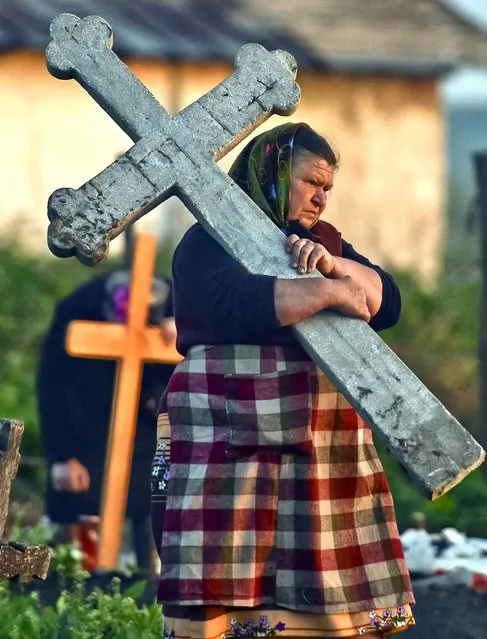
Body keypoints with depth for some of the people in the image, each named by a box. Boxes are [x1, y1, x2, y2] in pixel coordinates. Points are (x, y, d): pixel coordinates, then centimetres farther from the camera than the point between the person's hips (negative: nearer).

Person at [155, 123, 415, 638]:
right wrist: (329, 292, -17)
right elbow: (238, 304, -20)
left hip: (325, 449, 6)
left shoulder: (326, 243, 21)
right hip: (229, 440, -6)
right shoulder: (208, 244, 1)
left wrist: (333, 265, -10)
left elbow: (384, 302, 8)